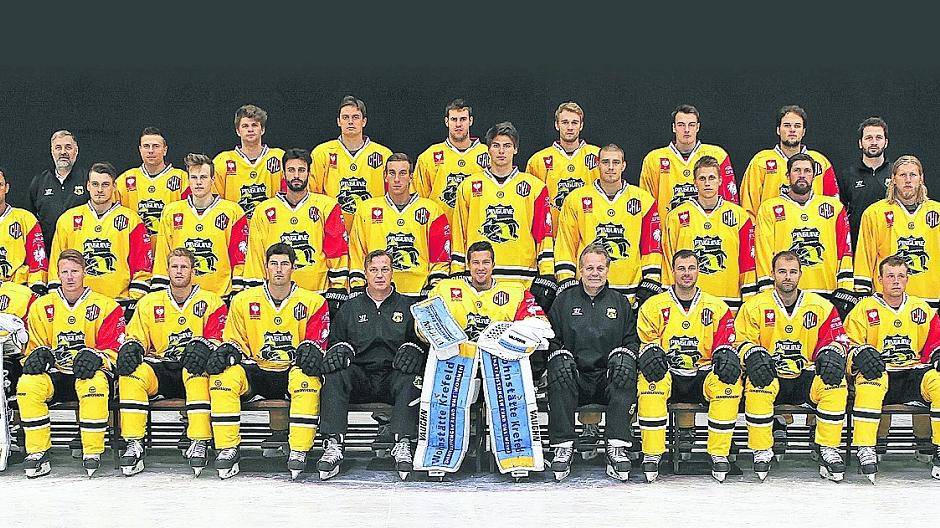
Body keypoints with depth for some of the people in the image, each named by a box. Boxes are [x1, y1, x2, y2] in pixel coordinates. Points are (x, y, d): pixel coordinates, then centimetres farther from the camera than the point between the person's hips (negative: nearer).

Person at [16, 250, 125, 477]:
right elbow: (34, 345, 15)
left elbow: (113, 348, 1)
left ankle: (92, 453, -28)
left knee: (95, 383, -39)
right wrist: (39, 354, -10)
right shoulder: (41, 306, 13)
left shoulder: (104, 305, 5)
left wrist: (95, 356, -21)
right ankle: (37, 452, -21)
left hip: (88, 372, -3)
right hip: (54, 374, 3)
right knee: (27, 384, -30)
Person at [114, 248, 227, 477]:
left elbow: (219, 338, -3)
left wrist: (202, 345, -26)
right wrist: (131, 347, -11)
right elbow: (135, 336, 14)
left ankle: (199, 443, -38)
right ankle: (134, 445, -30)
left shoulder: (210, 301, 9)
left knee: (197, 371, -39)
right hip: (159, 369, 3)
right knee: (132, 373, -29)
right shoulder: (149, 303, 18)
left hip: (192, 369, -2)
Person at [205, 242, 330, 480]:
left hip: (293, 370, -2)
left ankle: (299, 451, -34)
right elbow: (234, 339, 13)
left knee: (307, 377, -38)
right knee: (223, 375, -29)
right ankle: (227, 449, -25)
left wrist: (310, 349, -26)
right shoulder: (244, 300, 10)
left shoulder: (312, 302, 5)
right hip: (256, 372, 2)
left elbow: (317, 339, -2)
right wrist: (227, 350, -11)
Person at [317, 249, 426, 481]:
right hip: (359, 376, 2)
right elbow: (335, 339, 17)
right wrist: (340, 348, -7)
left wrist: (412, 349, -13)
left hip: (393, 373, -1)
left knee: (410, 380, -35)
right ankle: (333, 445, -39)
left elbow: (423, 339, 9)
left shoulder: (407, 306, 16)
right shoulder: (350, 308, 21)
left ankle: (403, 445, -42)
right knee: (334, 375, -30)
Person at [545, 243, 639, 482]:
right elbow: (551, 339, 7)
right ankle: (563, 447, -31)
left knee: (624, 375, -31)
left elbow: (632, 340, 12)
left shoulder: (620, 302, 17)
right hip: (574, 379, -1)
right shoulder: (564, 300, 13)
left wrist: (624, 357, -11)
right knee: (558, 370, -33)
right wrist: (560, 356, -15)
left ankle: (617, 447, -33)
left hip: (607, 380, 1)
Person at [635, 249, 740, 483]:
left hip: (703, 374, 1)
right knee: (650, 380, -36)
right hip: (666, 374, -1)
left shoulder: (716, 306, 13)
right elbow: (645, 340, 7)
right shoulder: (654, 305, 9)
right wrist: (650, 351, -17)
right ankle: (651, 454, -28)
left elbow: (725, 340, 7)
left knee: (730, 383, -31)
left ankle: (719, 453, -20)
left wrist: (725, 354, -17)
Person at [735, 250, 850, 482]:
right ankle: (762, 451, -22)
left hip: (806, 377, 1)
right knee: (757, 385, -36)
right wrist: (754, 354, -20)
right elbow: (741, 340, 2)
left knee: (836, 384, -29)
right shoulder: (755, 306, 3)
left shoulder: (821, 306, 8)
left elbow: (835, 338, 9)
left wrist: (831, 354, -14)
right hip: (770, 376, -1)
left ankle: (828, 449, -17)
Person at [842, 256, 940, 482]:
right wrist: (861, 354, -20)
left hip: (914, 372, 2)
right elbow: (849, 343, 3)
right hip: (879, 371, -2)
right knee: (870, 382, -39)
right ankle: (865, 449, -36)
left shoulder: (922, 308, 17)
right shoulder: (865, 308, 8)